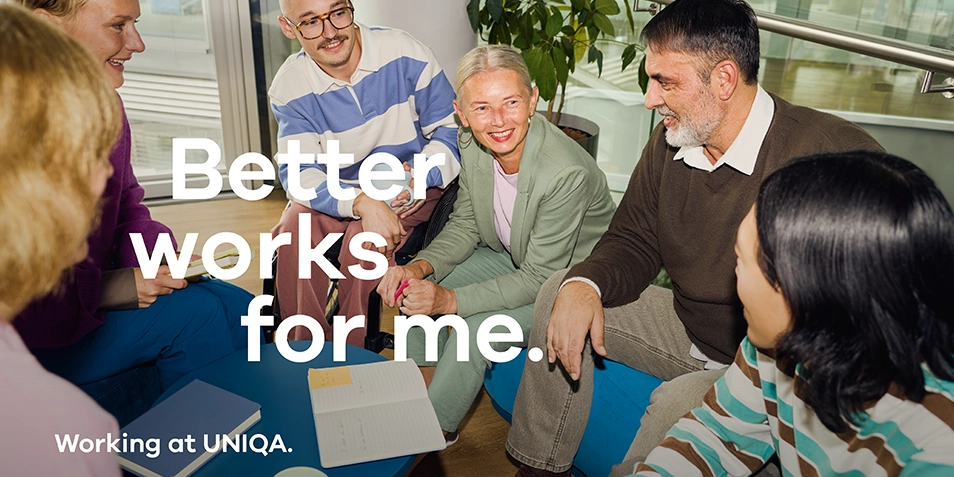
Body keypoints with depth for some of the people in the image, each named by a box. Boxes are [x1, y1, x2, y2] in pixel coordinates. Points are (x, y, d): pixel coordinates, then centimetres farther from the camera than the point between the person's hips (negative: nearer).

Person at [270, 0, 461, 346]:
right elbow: (297, 173, -18)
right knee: (292, 235, -25)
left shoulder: (404, 53, -14)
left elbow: (452, 130, -8)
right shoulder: (289, 88, -10)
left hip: (410, 191, -2)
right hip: (334, 191, 2)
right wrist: (362, 203, -36)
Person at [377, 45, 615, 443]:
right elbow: (464, 227, 0)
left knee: (476, 328, -26)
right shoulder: (471, 145, -13)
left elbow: (538, 280, -27)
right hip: (510, 257, 7)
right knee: (411, 288, -2)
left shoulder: (566, 173, -34)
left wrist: (450, 300, -32)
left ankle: (437, 426, 2)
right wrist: (420, 267, -19)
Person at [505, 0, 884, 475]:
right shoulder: (670, 139, -2)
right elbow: (633, 243, 3)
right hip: (686, 327, 7)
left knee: (676, 405, -34)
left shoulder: (835, 154, -25)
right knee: (560, 294, -3)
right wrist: (583, 285, -18)